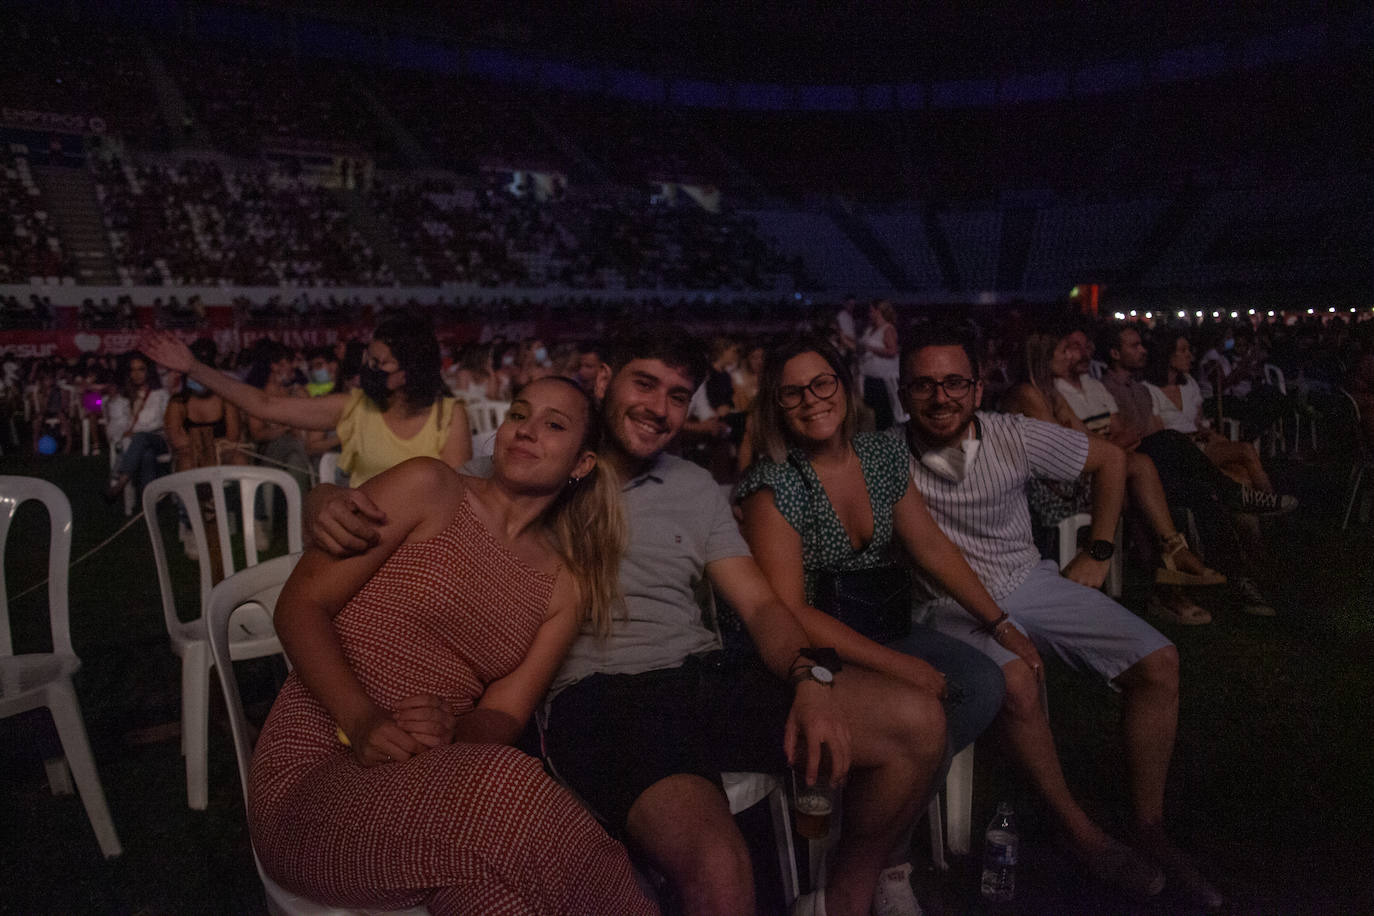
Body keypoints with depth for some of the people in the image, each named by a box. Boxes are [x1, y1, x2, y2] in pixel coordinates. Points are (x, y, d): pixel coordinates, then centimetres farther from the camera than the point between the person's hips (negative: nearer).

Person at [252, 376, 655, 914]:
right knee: (506, 783, -33)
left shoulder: (564, 586, 12)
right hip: (312, 773, -3)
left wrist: (452, 733, -18)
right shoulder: (427, 488, 0)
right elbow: (300, 604, -4)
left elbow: (503, 714, 5)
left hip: (431, 784, 3)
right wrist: (360, 722, -19)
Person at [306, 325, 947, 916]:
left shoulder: (695, 489, 18)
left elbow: (759, 605, 11)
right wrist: (331, 503, -20)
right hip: (596, 695, -5)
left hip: (707, 675, 5)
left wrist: (811, 677, -9)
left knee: (916, 721, -13)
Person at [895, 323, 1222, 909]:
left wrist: (1098, 553, 7)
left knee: (1158, 663, -10)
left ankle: (1149, 831, 3)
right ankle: (1080, 833, -11)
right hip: (954, 607, -4)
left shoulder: (1016, 437, -7)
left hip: (1032, 582, 4)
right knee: (1018, 685, -34)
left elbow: (1109, 459, 8)